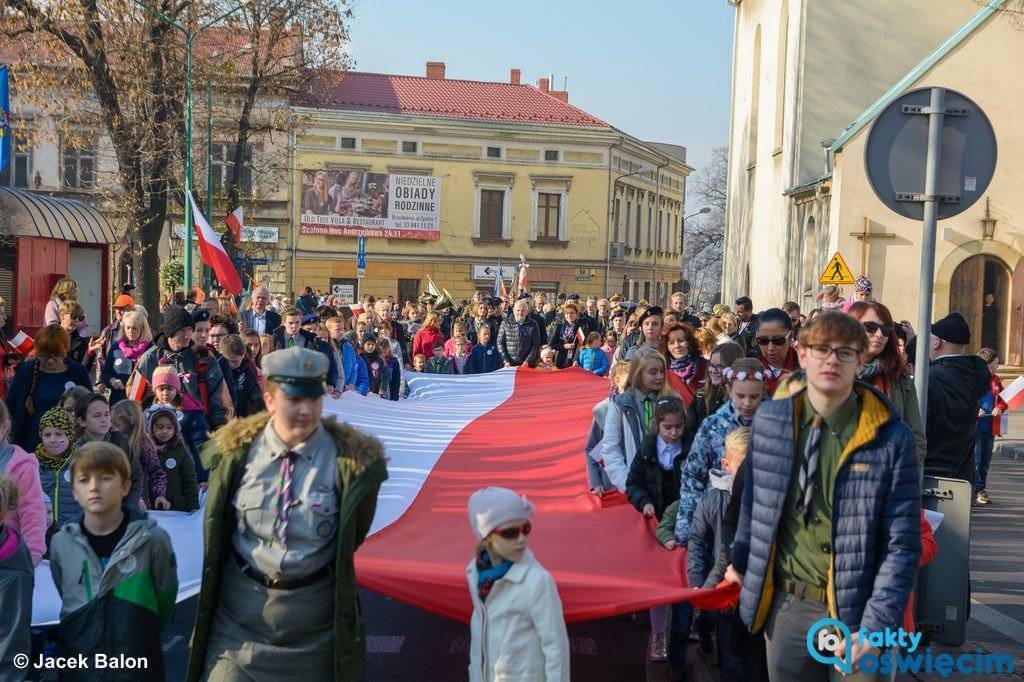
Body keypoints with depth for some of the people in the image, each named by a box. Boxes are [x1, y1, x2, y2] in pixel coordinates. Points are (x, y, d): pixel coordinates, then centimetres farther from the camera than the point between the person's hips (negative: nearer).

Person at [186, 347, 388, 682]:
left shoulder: (353, 461, -15)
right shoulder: (236, 451, -7)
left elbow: (351, 539, 1)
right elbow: (217, 532, 8)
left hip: (314, 622, -1)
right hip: (238, 615, 1)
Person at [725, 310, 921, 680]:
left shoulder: (891, 438, -10)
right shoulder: (770, 420, -1)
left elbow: (902, 545, -9)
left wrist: (877, 625, -15)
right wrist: (742, 563, 17)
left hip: (855, 609, -3)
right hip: (786, 605, 3)